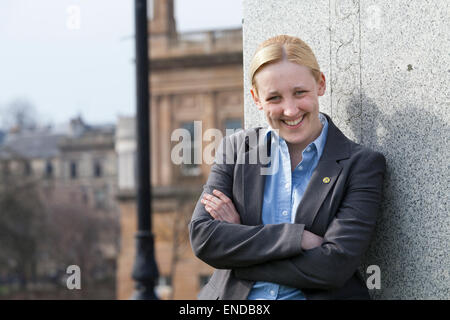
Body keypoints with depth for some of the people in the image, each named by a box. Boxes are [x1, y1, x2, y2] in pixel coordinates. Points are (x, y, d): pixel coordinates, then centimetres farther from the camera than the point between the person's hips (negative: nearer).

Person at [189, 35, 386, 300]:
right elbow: (202, 237, -2)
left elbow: (334, 266, -10)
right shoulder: (236, 148, 9)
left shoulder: (362, 165, 0)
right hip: (233, 299, 2)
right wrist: (297, 238, -11)